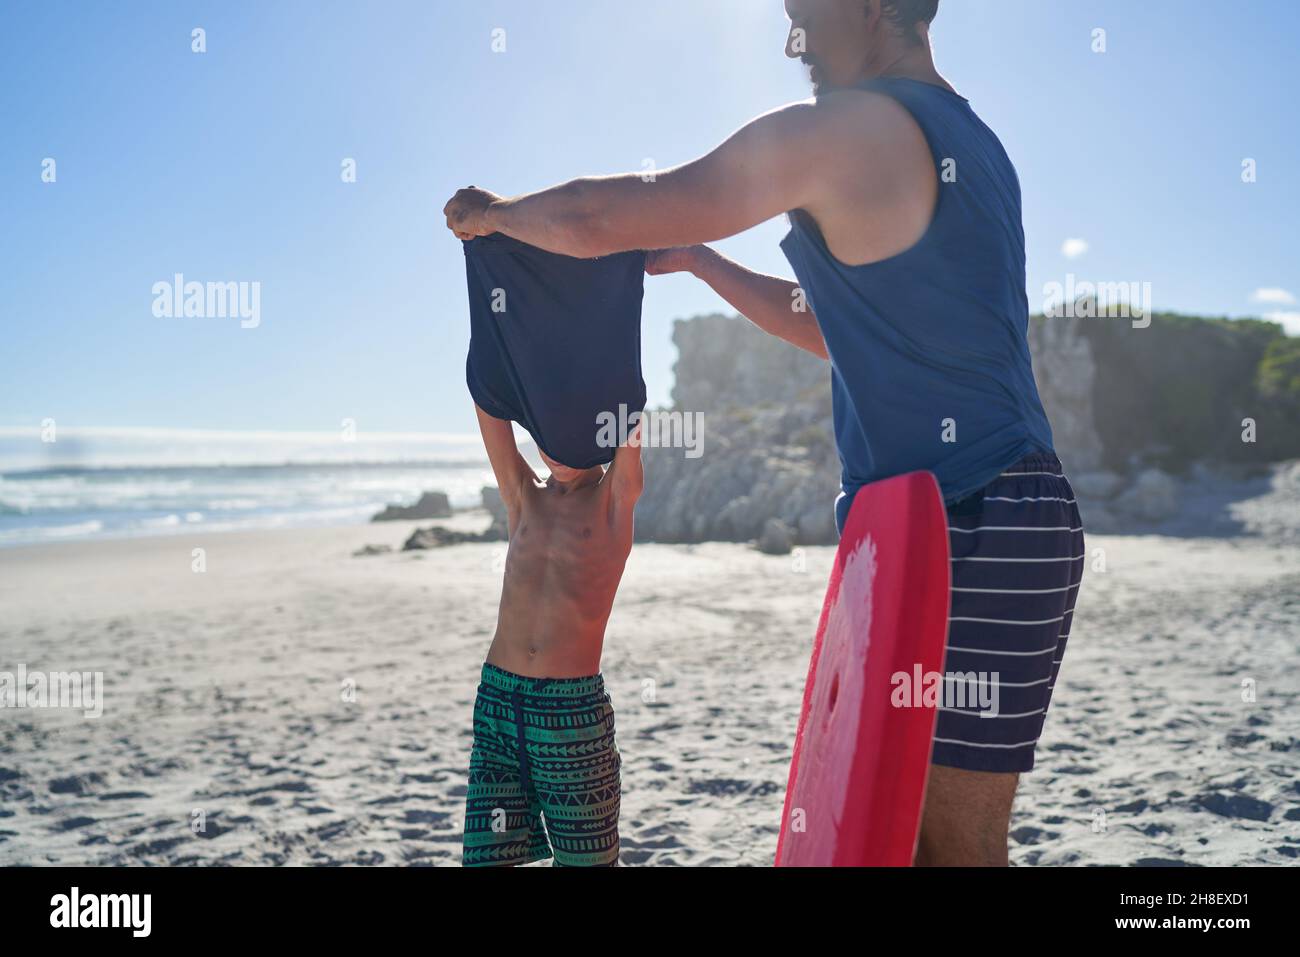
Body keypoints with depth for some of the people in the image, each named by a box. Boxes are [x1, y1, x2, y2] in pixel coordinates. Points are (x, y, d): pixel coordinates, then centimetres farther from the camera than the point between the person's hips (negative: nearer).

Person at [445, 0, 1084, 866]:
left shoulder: (845, 127, -9)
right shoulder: (968, 142, 20)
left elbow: (602, 218, -5)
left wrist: (492, 211, 14)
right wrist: (699, 260, 31)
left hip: (970, 529, -10)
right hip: (1008, 515, 10)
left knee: (952, 836, -4)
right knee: (914, 820, 14)